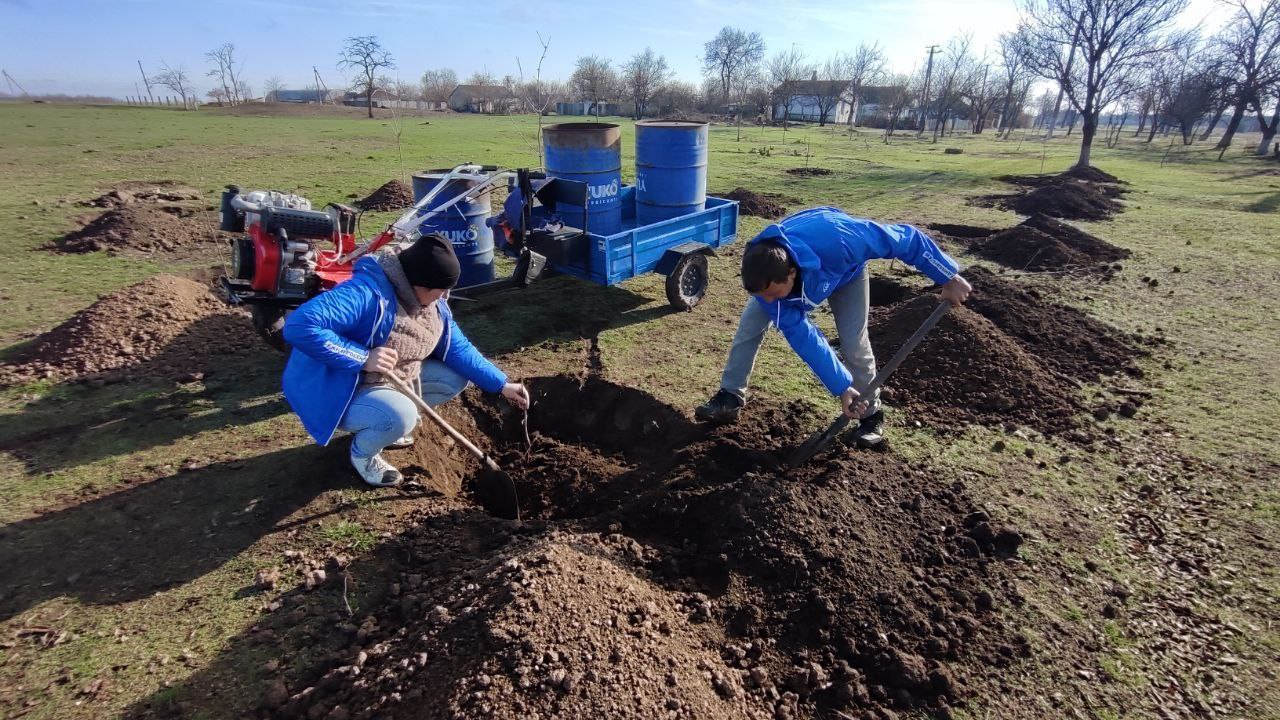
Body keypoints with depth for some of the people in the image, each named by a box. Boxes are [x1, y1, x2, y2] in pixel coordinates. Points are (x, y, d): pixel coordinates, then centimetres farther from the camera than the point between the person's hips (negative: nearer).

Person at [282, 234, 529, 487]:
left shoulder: (434, 303, -4)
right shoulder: (366, 292, -31)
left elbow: (458, 348, 1)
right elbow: (299, 326, -38)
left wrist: (502, 385, -5)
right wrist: (363, 357, -37)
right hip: (336, 390, -8)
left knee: (457, 378, 1)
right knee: (400, 416, -36)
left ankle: (386, 425, 13)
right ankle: (362, 454, 1)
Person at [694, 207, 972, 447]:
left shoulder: (836, 240, -49)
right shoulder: (763, 275, -37)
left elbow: (905, 238, -33)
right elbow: (801, 334, -32)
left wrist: (949, 277, -22)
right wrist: (842, 387, -32)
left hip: (844, 270, -2)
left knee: (854, 342, -11)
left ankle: (871, 413, 12)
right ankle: (730, 398, 1)